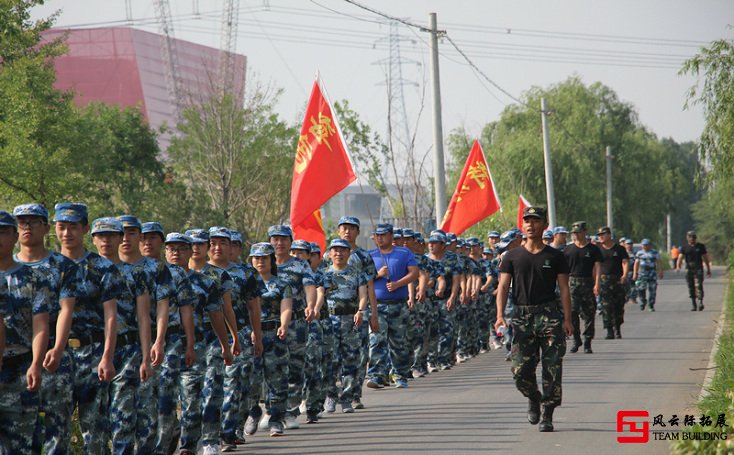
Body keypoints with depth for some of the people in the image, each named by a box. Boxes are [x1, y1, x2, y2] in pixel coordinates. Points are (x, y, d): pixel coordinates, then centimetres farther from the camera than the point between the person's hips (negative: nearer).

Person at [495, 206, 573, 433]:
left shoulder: (555, 256, 6)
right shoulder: (512, 257, 8)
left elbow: (564, 288, 4)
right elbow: (503, 287, 3)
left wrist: (567, 319, -5)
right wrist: (500, 315, -10)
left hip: (550, 314, -1)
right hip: (522, 316, 1)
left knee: (552, 368, -5)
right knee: (520, 369, -2)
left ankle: (546, 416, 3)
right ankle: (533, 399, 27)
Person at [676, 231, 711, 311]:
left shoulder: (701, 246, 8)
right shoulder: (684, 248, 8)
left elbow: (705, 258, 13)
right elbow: (680, 257, -3)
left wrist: (708, 270, 13)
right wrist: (678, 266, -22)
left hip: (698, 269, -2)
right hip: (689, 269, 2)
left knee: (698, 286, -17)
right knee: (691, 287, 3)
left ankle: (700, 302, -24)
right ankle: (694, 305, 11)